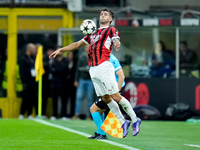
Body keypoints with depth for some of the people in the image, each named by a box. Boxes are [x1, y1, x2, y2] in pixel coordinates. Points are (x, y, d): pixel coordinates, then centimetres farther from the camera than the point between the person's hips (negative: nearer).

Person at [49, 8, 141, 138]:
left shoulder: (111, 30, 3)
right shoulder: (93, 33, 24)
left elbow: (116, 39, -18)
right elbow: (78, 44, 30)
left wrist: (117, 43, -43)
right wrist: (60, 50, 25)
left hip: (104, 67, -7)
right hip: (93, 70, 7)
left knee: (116, 96, -11)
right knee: (106, 98, 5)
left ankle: (135, 120, 0)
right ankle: (123, 122, 13)